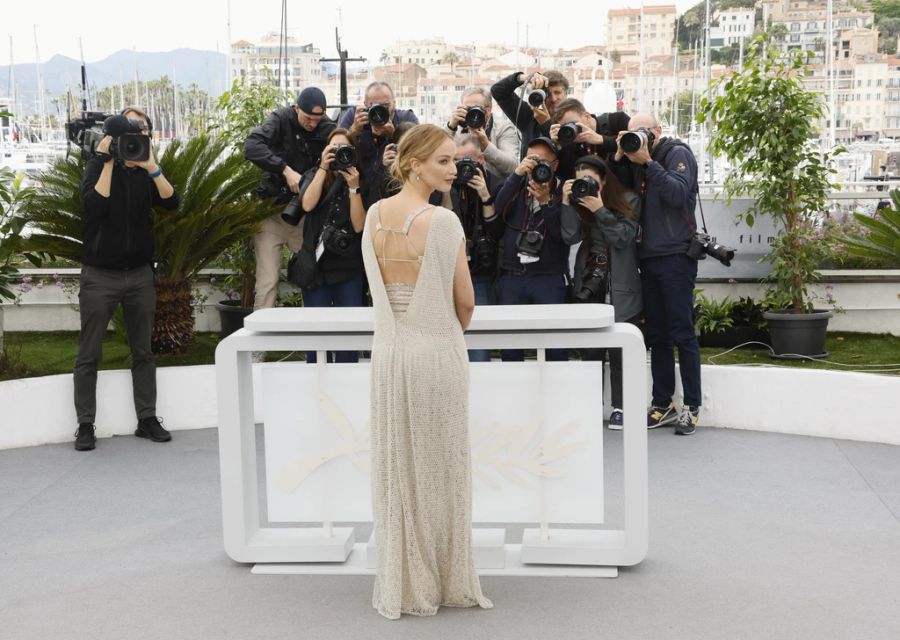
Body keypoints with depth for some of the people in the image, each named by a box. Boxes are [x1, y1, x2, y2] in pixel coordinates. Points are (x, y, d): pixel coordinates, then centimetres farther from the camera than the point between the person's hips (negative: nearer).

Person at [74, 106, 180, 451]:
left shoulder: (148, 171, 7)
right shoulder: (99, 163, -1)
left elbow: (171, 201, -10)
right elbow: (93, 205, -17)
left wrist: (151, 168, -22)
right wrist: (108, 162, -18)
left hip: (139, 273, 3)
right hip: (100, 275, -3)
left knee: (143, 351, 7)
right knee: (88, 354, 1)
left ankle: (147, 419, 14)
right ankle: (85, 425, 7)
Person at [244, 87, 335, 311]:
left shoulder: (327, 129, 1)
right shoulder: (282, 120, -7)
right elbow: (251, 145, -23)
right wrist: (286, 171, -29)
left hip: (305, 214, 3)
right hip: (273, 211, -2)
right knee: (267, 283, -6)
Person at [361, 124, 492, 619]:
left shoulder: (374, 214, 1)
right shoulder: (442, 221, -16)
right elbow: (465, 301, -8)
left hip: (389, 350, 5)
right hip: (437, 353, -5)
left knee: (395, 467, 12)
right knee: (440, 467, 8)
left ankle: (401, 586, 22)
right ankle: (447, 582, 19)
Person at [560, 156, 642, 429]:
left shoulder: (628, 200, 0)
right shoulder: (578, 203, 8)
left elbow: (623, 237, -9)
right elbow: (570, 236, -5)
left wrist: (600, 210, -16)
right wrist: (566, 202, -12)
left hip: (621, 287, -3)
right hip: (588, 283, 3)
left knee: (619, 348, -4)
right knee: (589, 346, 2)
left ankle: (619, 407, 3)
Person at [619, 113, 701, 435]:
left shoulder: (677, 153, -1)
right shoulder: (641, 163, 18)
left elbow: (678, 194, -17)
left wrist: (647, 162, -16)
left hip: (676, 255, -7)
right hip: (649, 257, 7)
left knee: (682, 333, -5)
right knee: (656, 334, 7)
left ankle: (692, 407, 0)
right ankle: (662, 405, 12)